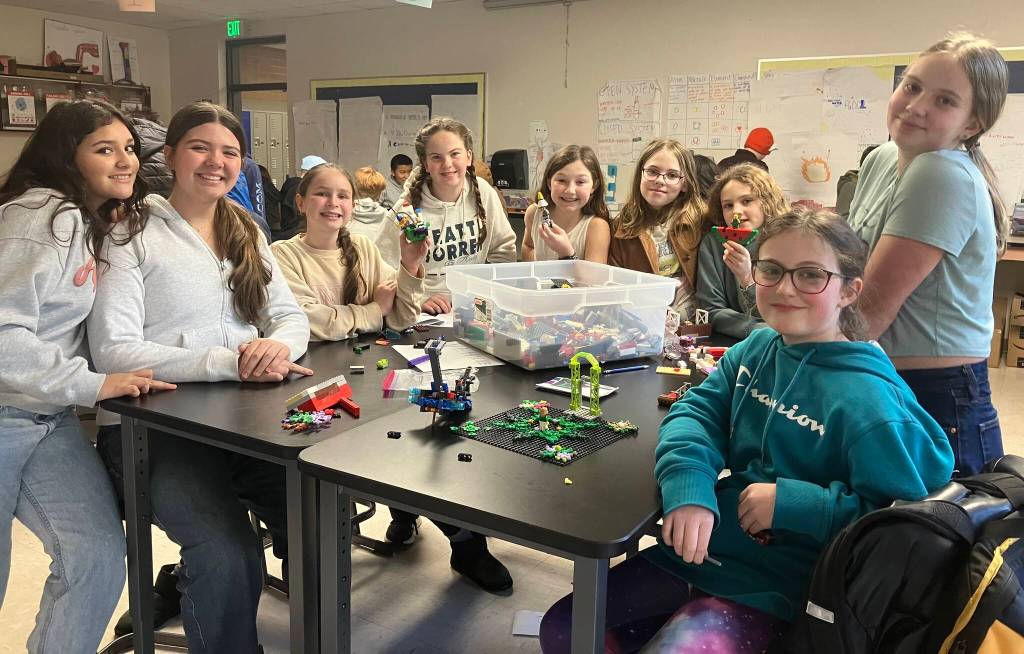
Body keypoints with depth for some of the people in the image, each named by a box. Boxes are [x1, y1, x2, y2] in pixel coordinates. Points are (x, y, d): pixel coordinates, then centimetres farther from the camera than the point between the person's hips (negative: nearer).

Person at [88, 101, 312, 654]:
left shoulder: (246, 233, 17)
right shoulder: (132, 234, -2)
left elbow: (291, 315, 14)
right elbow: (113, 350, -11)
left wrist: (279, 345, -12)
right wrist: (228, 361, -20)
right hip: (152, 426, -5)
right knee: (227, 552, -29)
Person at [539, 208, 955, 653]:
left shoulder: (866, 398, -19)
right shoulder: (756, 349, 2)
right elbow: (698, 410, -2)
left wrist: (792, 504, -24)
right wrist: (689, 482, -23)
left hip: (769, 586, -6)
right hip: (695, 554, 6)